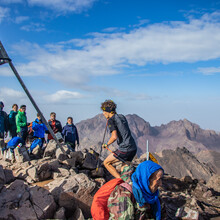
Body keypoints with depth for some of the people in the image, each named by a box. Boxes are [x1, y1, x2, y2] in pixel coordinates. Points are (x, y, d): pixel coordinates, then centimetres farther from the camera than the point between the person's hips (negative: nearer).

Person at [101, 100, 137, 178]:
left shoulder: (111, 120, -7)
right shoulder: (122, 116, 16)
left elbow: (114, 136, -18)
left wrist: (106, 144, -3)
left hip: (124, 149, -8)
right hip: (134, 148, 8)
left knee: (106, 163, 9)